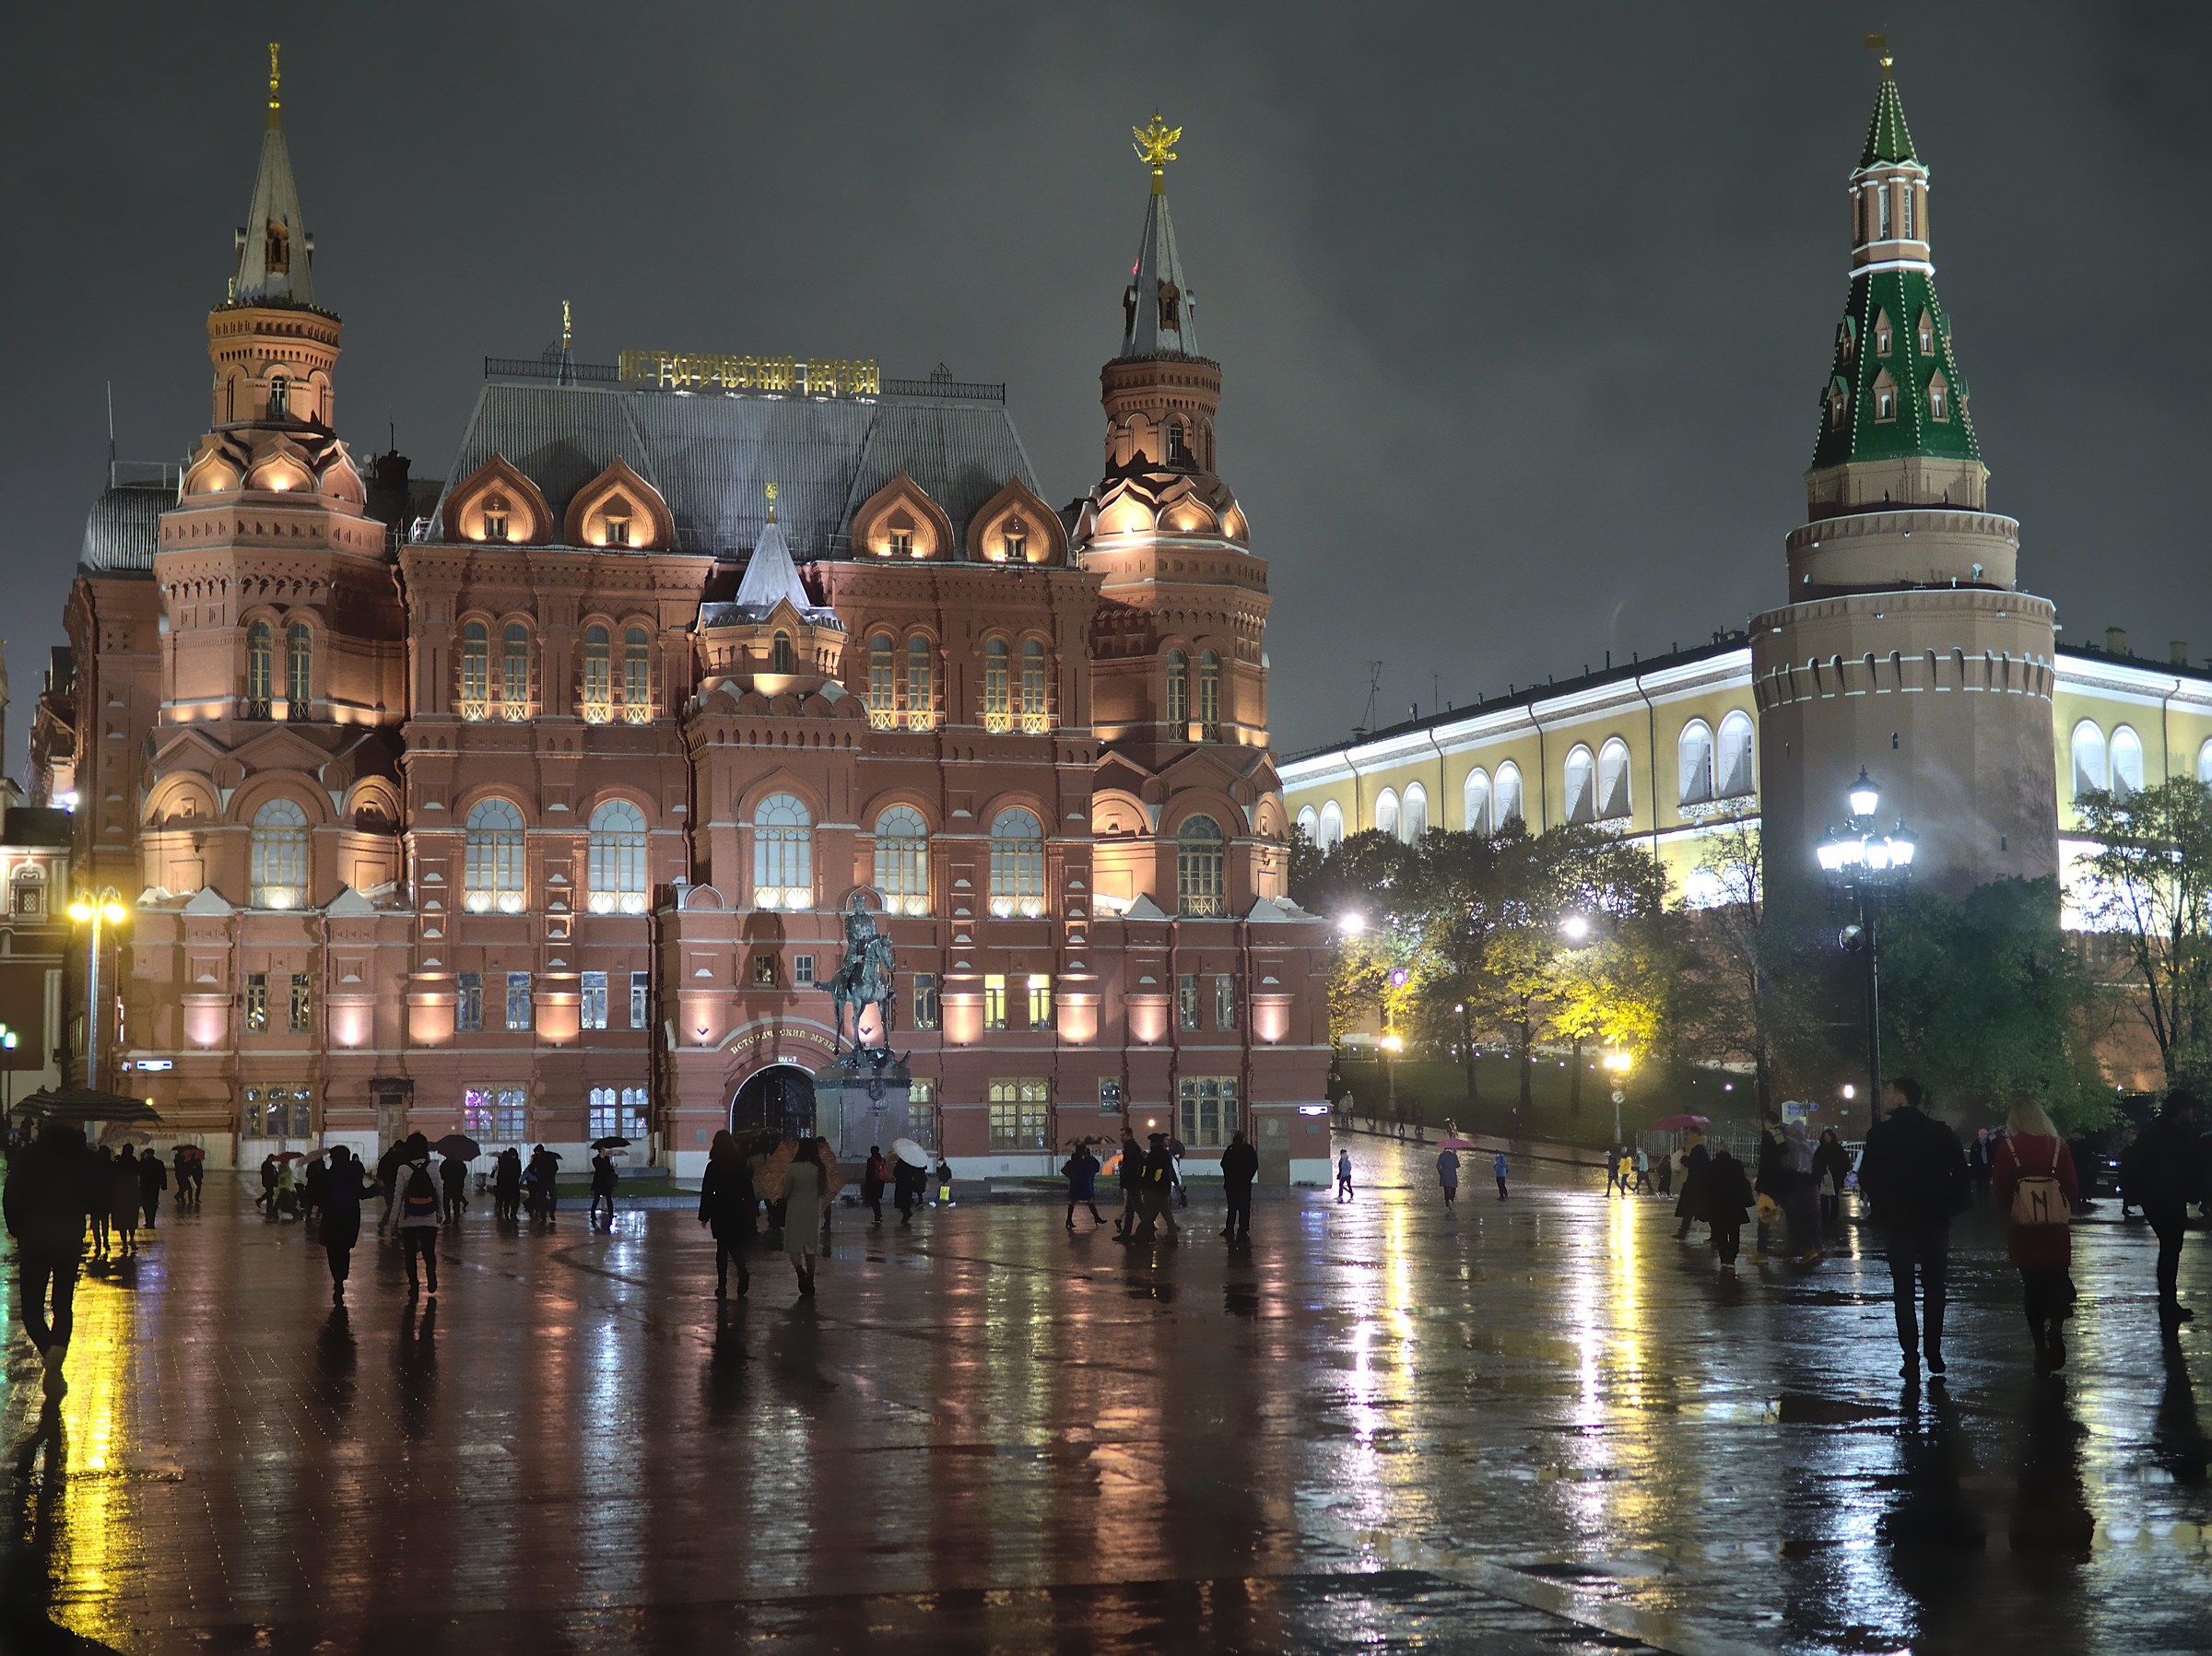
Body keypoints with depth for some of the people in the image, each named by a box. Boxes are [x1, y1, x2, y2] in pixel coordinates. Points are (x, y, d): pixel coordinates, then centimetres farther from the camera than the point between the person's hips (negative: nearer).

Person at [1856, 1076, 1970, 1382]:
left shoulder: (1880, 1133, -7)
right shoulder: (1940, 1132, -1)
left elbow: (1866, 1176, -6)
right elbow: (1960, 1171, -4)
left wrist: (1879, 1206, 8)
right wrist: (1952, 1206, 5)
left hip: (1896, 1220, -2)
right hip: (1934, 1220, 2)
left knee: (1903, 1289, 3)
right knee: (1934, 1287, 12)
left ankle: (1911, 1358, -2)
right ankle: (1933, 1354, 9)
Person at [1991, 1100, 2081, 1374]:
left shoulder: (2007, 1148, -5)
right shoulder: (2058, 1146, -1)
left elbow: (2000, 1189, -3)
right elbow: (2073, 1187, 0)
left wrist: (2006, 1212, 14)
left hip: (2023, 1229, -1)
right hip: (2057, 1228, 1)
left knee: (2032, 1287, 9)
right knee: (2058, 1281, 12)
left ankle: (2041, 1348, 9)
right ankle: (2056, 1327, -13)